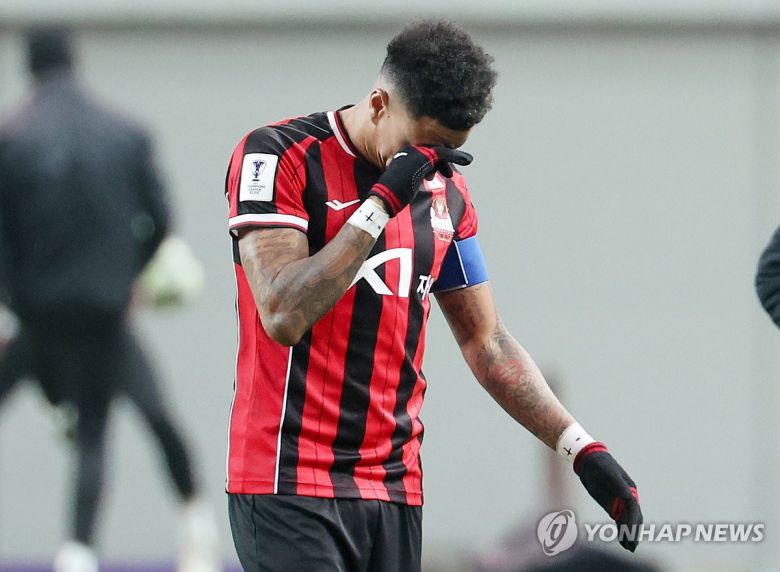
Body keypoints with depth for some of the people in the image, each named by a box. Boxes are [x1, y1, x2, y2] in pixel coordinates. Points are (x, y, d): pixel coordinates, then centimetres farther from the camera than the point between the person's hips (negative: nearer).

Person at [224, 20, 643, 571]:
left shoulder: (445, 192, 13)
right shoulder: (280, 156, -7)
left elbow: (486, 343, 19)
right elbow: (284, 316, -18)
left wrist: (581, 447, 10)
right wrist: (383, 201, -18)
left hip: (396, 493, 6)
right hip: (291, 486, -6)